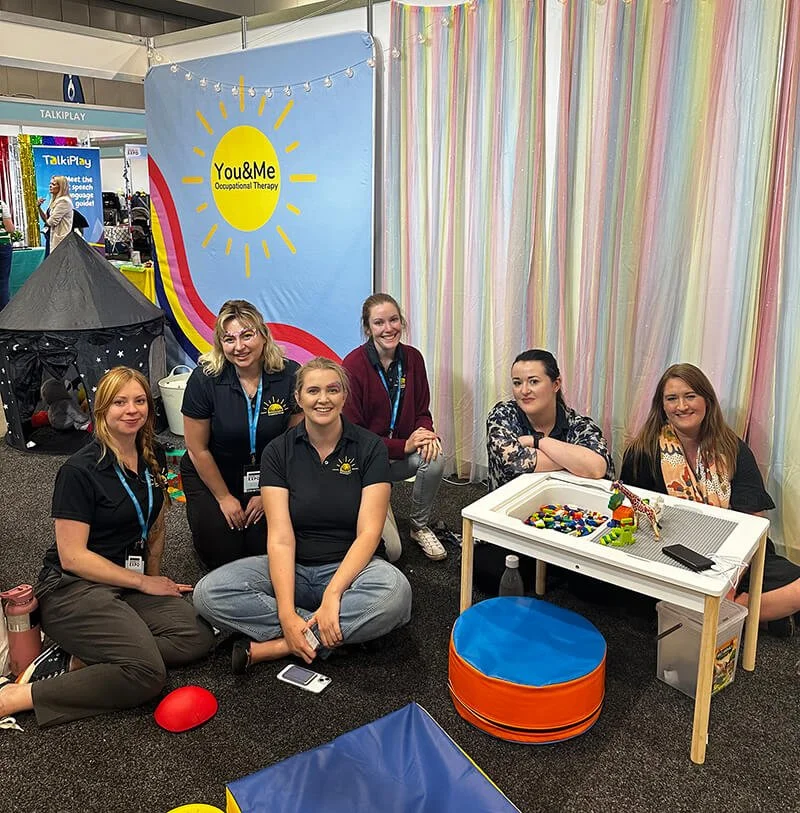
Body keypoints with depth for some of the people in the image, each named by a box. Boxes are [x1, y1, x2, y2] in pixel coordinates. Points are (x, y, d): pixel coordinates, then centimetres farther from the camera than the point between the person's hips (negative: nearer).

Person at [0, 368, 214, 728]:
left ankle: (76, 661, -10)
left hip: (129, 585, 7)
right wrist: (143, 582, -10)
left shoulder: (152, 459, 7)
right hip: (71, 589, -7)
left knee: (198, 637, -14)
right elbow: (72, 556, -14)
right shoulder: (80, 470, -14)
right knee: (148, 672, -26)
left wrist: (154, 577, 10)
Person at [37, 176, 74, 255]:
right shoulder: (54, 201, 16)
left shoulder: (64, 201, -13)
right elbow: (46, 219, 18)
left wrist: (46, 221, 7)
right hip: (51, 237, 10)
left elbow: (51, 222, -15)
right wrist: (39, 207, 3)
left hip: (60, 239, -10)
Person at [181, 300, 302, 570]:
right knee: (222, 554, -7)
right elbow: (198, 449, -9)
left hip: (267, 477, 1)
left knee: (265, 549, -11)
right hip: (211, 475, -1)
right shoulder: (204, 378, -18)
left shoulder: (290, 375, -15)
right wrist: (224, 497, -4)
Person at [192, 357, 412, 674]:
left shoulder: (369, 448, -5)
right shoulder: (278, 451, -2)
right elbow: (280, 537, -12)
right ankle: (337, 633, -18)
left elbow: (368, 533, -12)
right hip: (291, 568, 2)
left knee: (395, 592, -35)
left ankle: (267, 648, -22)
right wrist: (286, 612, -25)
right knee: (208, 593, -22)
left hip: (348, 567, -1)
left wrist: (332, 594, -26)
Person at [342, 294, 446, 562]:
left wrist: (426, 433, -19)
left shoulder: (412, 358, -2)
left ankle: (420, 527, -3)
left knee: (435, 458, -30)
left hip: (400, 456, 5)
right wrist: (404, 445, -24)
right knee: (390, 552, -15)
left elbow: (422, 411, 6)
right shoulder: (353, 365, -18)